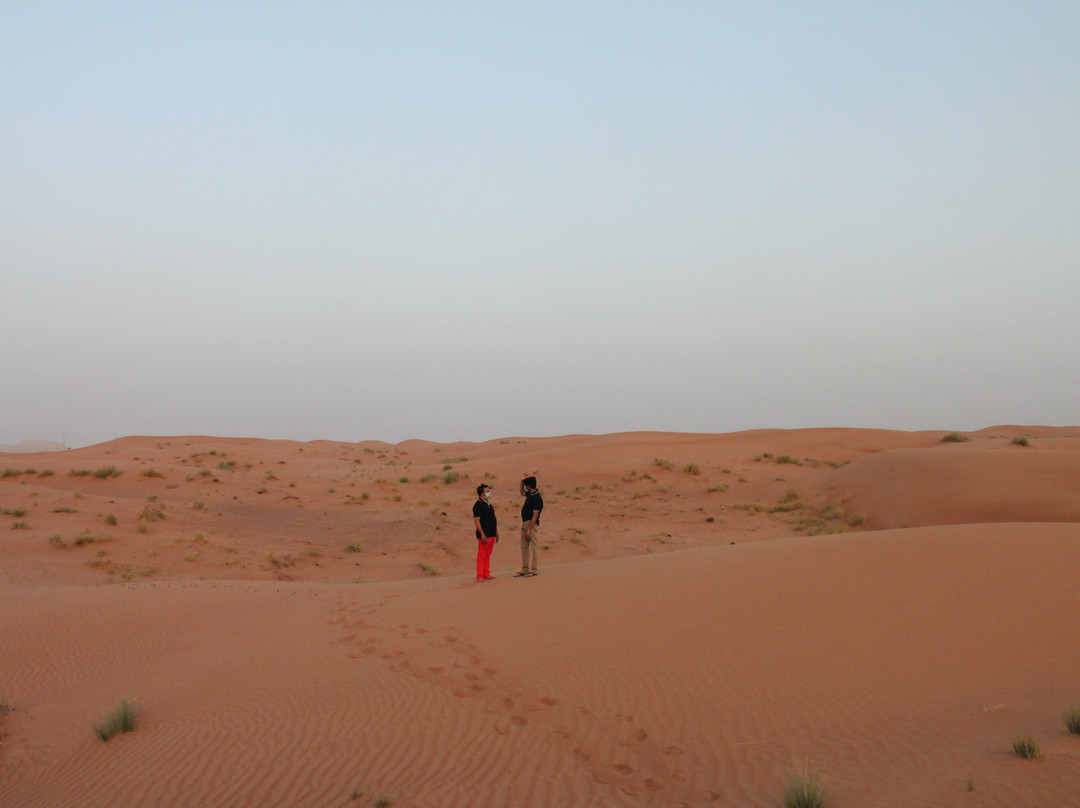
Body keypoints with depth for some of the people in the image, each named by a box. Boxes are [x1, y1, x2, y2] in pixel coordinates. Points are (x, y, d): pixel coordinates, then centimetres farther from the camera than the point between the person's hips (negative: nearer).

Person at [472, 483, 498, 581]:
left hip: (491, 534, 9)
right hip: (484, 535, -9)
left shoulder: (489, 504, 16)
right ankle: (480, 576, -4)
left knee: (487, 555, 12)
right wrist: (482, 534, -22)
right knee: (481, 555, -6)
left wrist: (496, 533, 21)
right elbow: (476, 521, -17)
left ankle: (487, 575, 18)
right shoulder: (478, 505, -12)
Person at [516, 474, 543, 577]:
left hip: (532, 524, -10)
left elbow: (535, 515, -22)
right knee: (524, 547, 12)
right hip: (525, 523, 10)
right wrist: (522, 482, 18)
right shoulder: (529, 494, 10)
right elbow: (522, 493, 35)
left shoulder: (536, 498, -18)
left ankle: (533, 570, -3)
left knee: (532, 547, -6)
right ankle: (524, 570, 17)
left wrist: (529, 530, -24)